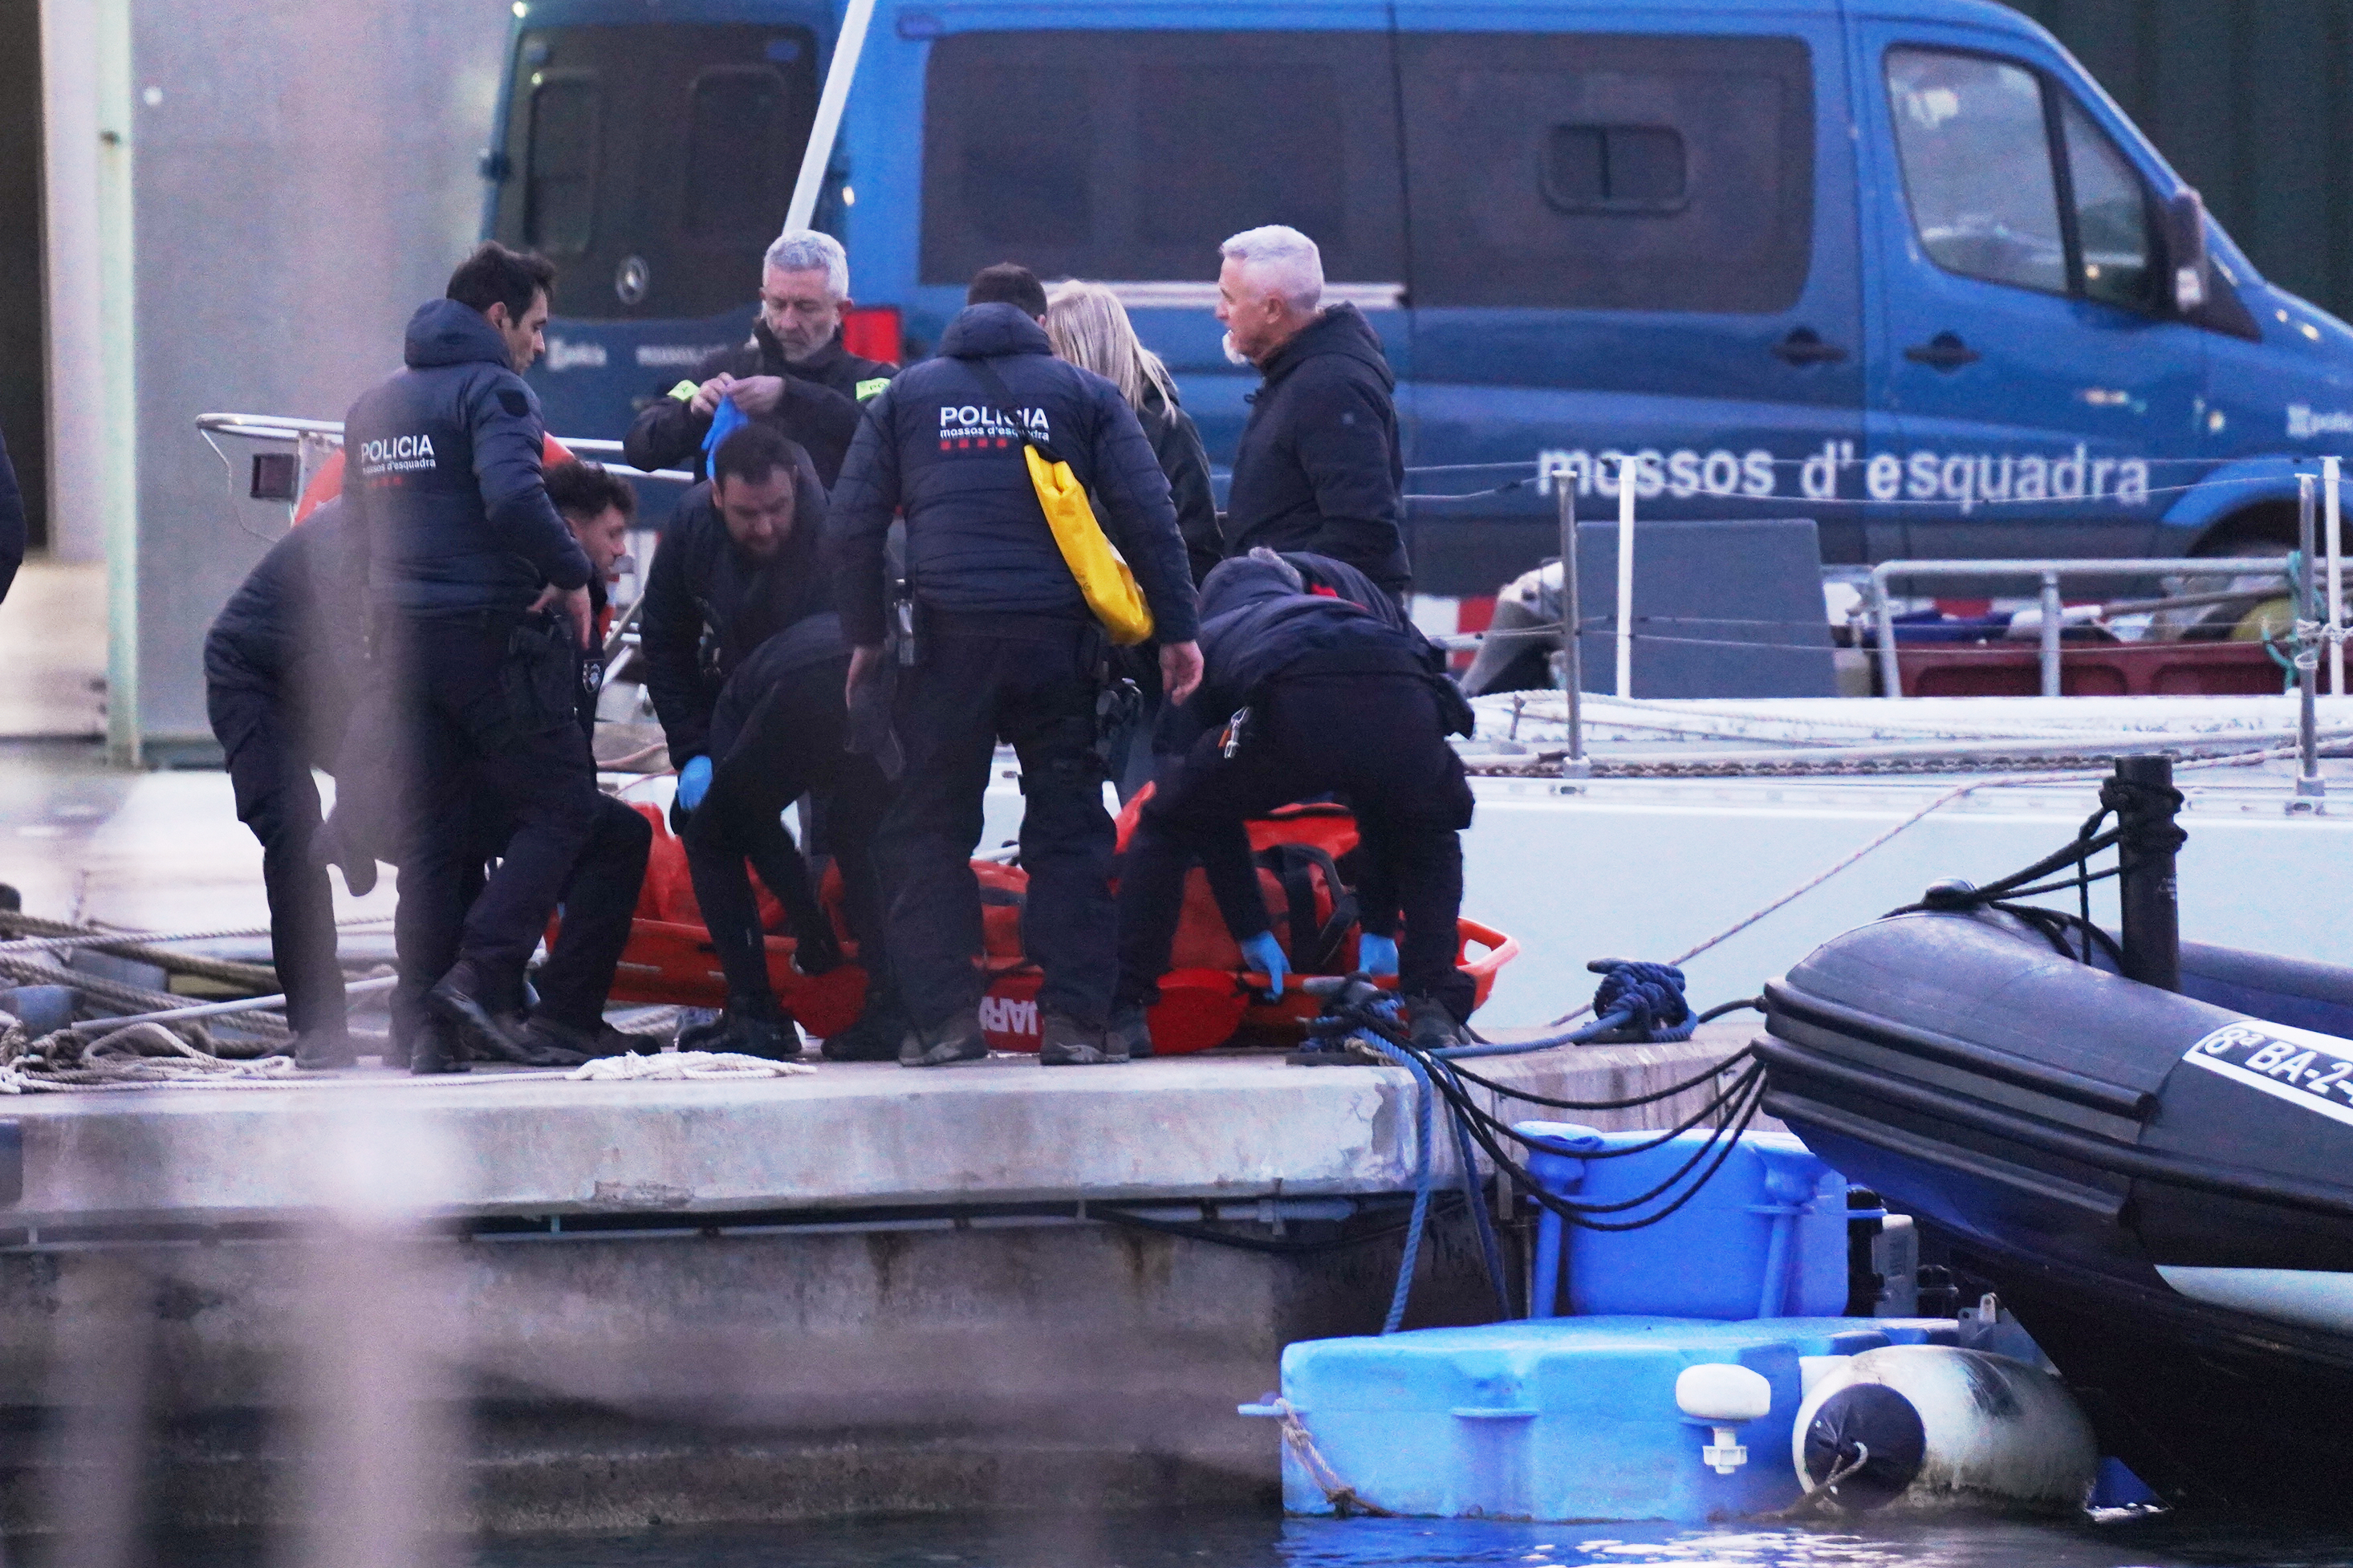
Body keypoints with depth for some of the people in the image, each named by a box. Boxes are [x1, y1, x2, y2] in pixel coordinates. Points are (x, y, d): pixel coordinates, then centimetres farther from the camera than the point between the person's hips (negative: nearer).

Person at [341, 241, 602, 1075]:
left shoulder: (375, 405, 17)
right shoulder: (491, 391, -10)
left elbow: (351, 523, 21)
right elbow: (513, 496, -26)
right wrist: (571, 572, -14)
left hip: (404, 639, 8)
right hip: (493, 633, -8)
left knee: (430, 834, 10)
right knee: (561, 805, 1)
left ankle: (427, 1022, 5)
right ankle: (483, 974, -13)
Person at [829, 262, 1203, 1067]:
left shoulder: (906, 395, 15)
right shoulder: (1085, 394, 12)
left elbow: (853, 524, 10)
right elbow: (1147, 516, 4)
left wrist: (864, 635, 17)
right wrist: (1176, 629, 7)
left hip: (945, 637, 0)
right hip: (1057, 634, 0)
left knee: (929, 827, 8)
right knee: (1067, 827, 6)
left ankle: (943, 1016, 0)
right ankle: (1073, 1017, -2)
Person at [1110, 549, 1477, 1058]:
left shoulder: (1207, 638, 39)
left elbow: (1213, 811, 36)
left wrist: (1252, 932, 44)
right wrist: (1380, 930, 50)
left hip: (1294, 712, -2)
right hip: (1406, 706, 2)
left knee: (1165, 826, 24)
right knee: (1429, 835, 37)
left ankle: (1123, 1014, 17)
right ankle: (1435, 1009, 24)